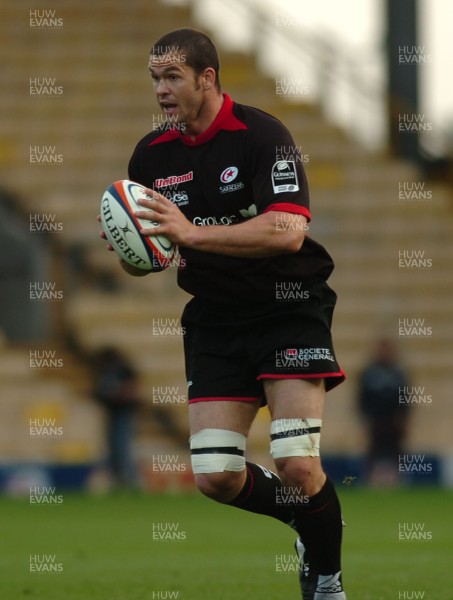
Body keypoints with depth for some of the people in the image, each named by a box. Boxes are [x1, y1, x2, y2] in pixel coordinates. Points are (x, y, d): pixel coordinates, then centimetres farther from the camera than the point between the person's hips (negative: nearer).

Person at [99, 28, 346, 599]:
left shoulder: (261, 134, -15)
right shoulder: (152, 154, 4)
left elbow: (288, 231, -27)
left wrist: (191, 233, -32)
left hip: (288, 306, -5)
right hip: (214, 318, 5)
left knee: (297, 466, -18)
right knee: (216, 477, -5)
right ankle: (306, 521, 24)